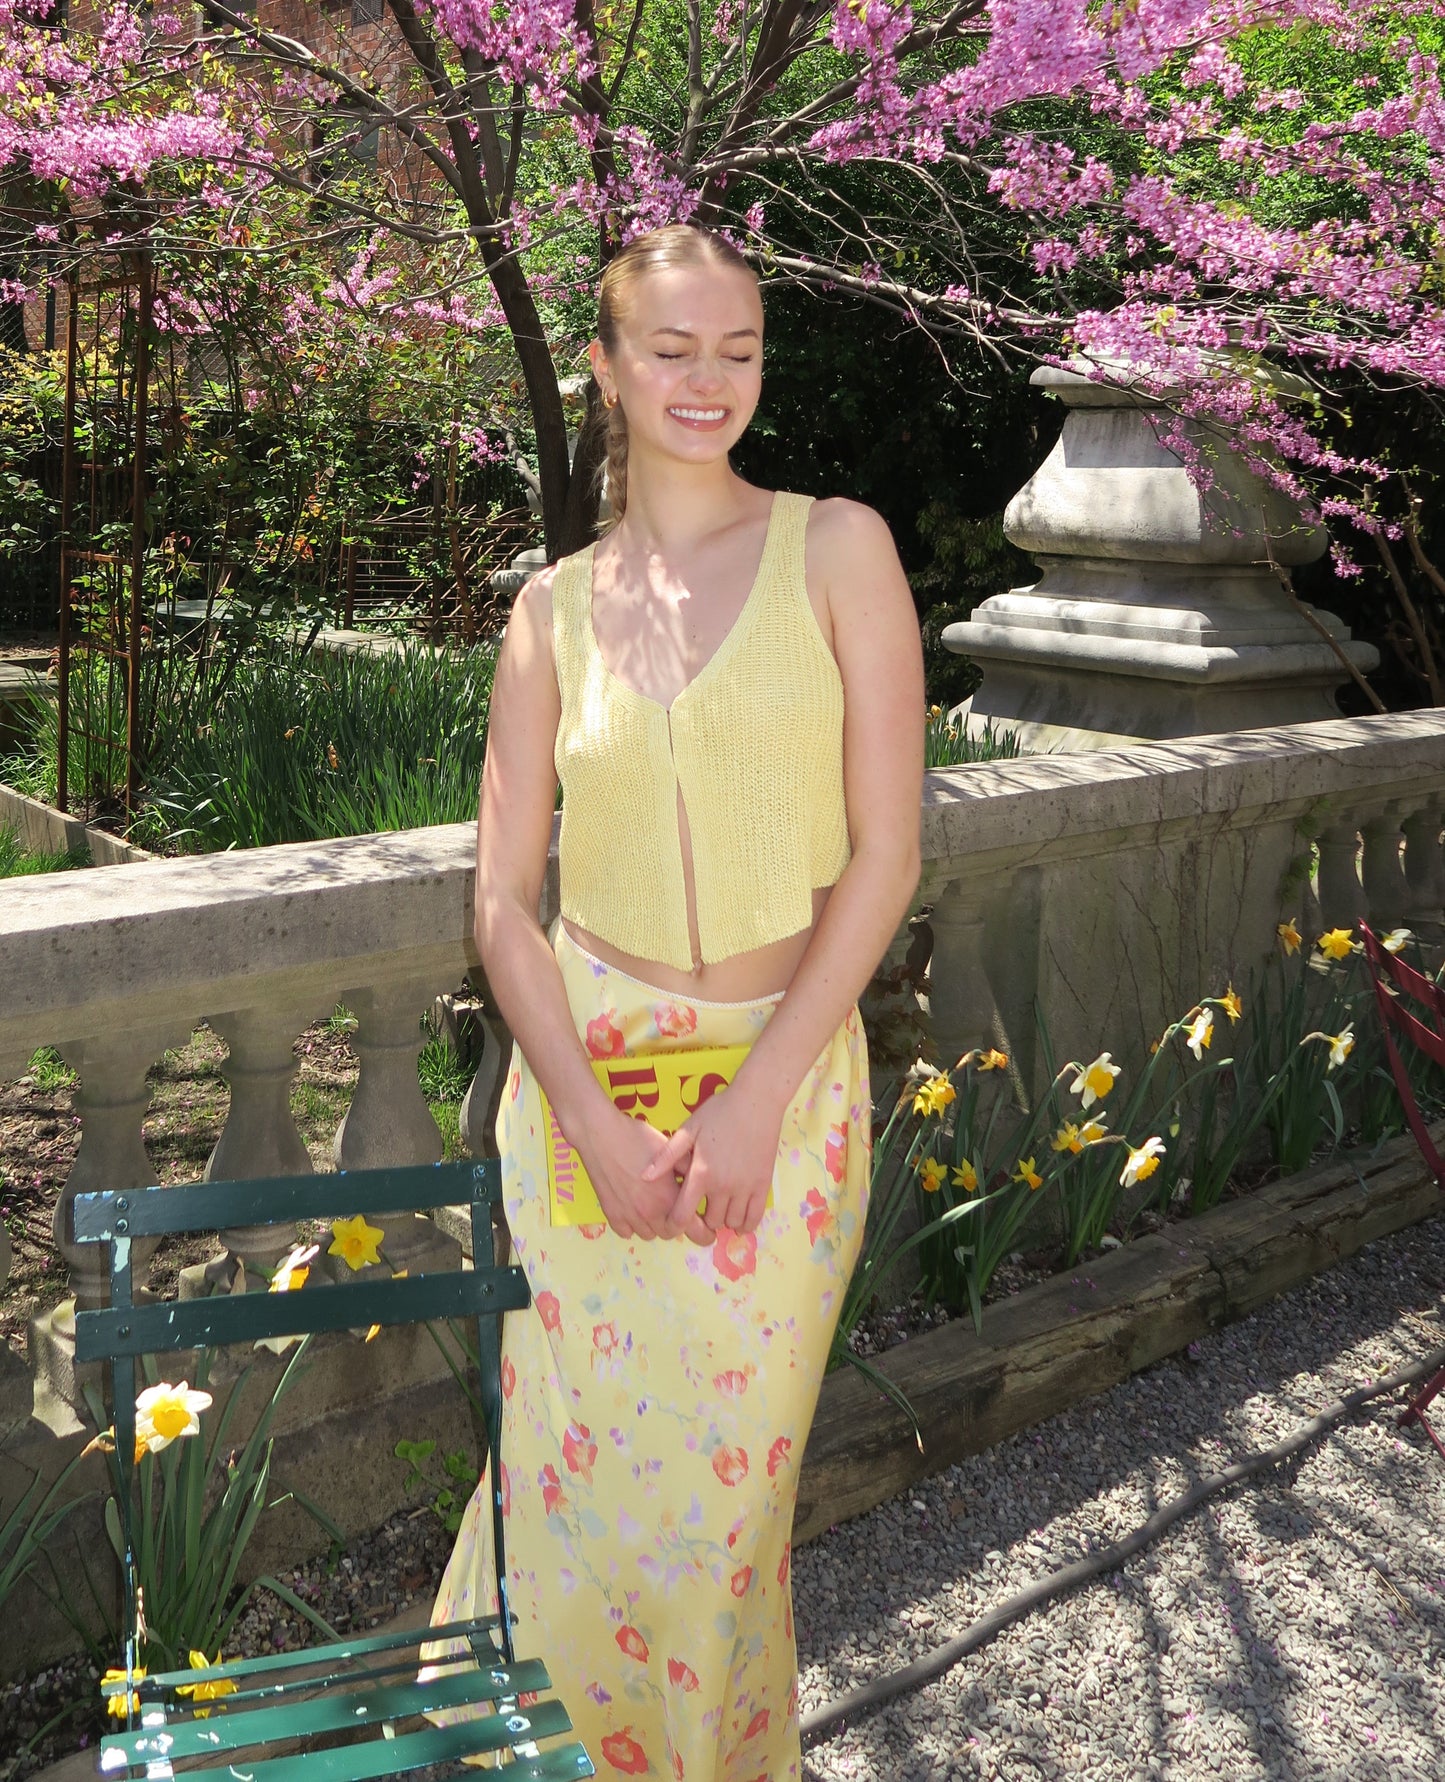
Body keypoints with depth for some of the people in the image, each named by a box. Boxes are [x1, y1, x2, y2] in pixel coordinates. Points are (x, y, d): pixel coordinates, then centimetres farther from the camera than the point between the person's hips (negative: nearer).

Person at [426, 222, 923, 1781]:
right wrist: (596, 1120, -11)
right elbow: (501, 896, 2)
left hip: (786, 1071, -1)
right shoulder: (556, 604, 4)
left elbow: (884, 851, -6)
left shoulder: (835, 546, -2)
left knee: (722, 1487, 10)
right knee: (569, 1465, 10)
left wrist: (756, 1102, -12)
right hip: (585, 1070, 2)